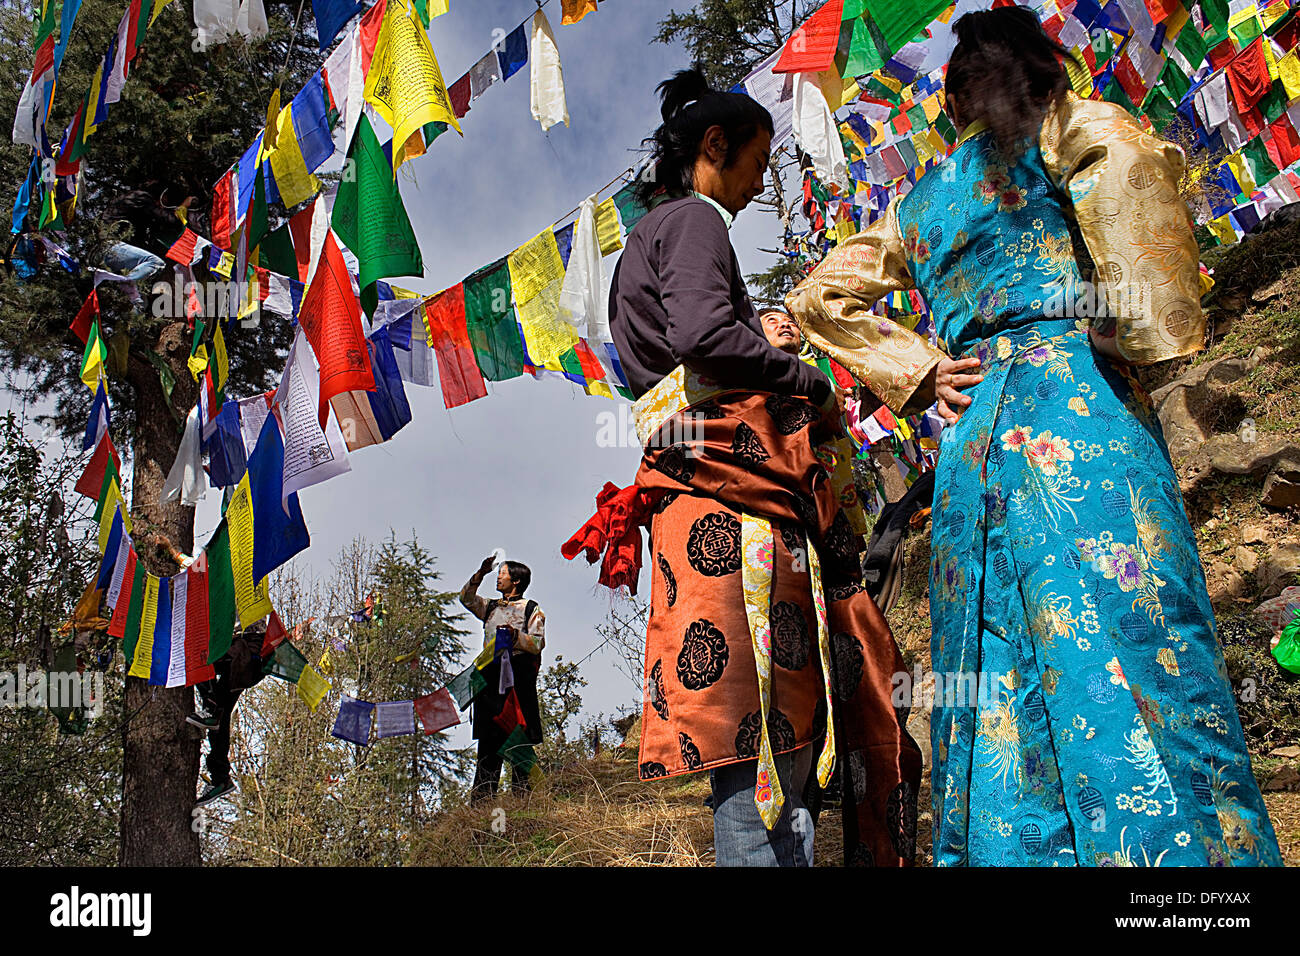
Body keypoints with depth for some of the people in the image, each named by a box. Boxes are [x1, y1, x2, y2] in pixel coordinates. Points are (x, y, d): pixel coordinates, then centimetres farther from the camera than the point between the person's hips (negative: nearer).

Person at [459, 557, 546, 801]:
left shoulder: (532, 610, 5)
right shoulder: (491, 607, 21)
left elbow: (538, 643, -4)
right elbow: (466, 598, 10)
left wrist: (516, 637, -20)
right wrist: (480, 574, 0)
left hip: (518, 674, -5)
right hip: (490, 674, 5)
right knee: (488, 736, 4)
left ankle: (521, 789, -3)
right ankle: (482, 793, 6)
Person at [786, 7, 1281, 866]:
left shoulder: (920, 205, 25)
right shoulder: (1061, 129, 9)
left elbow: (820, 298, 25)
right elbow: (1126, 152, -14)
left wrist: (919, 373, 15)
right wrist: (1140, 320, -7)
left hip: (973, 437, 6)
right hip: (1075, 402, -6)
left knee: (1003, 700, 2)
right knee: (1131, 650, -14)